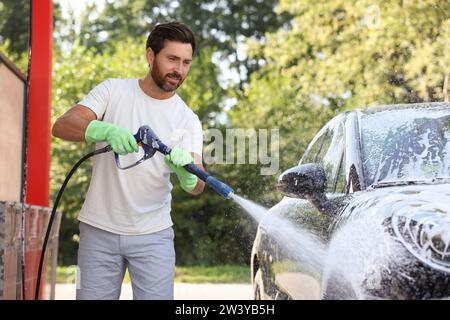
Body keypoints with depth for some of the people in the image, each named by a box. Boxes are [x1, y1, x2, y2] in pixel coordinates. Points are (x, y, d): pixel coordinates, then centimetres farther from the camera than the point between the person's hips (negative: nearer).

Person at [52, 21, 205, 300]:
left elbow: (196, 187, -9)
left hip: (153, 235, 1)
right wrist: (107, 130, -32)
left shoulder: (188, 120, 1)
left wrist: (186, 170, -34)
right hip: (99, 230, 0)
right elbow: (61, 126, -13)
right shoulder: (114, 91, -1)